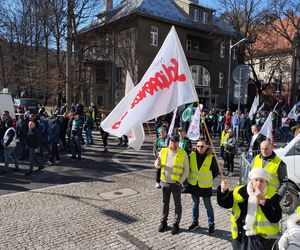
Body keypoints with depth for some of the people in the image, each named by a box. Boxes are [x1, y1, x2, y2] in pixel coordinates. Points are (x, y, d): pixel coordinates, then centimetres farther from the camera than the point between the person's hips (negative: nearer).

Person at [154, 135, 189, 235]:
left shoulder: (183, 153, -9)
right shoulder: (163, 151, -1)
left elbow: (186, 170, -5)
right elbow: (157, 166, 7)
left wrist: (180, 181, -13)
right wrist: (157, 163, -17)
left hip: (176, 183, -3)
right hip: (165, 182, 3)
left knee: (177, 204, 9)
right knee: (165, 203, 15)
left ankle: (176, 224, 23)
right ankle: (163, 222, 30)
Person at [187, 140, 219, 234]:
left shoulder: (211, 158, -14)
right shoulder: (192, 155, -7)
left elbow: (216, 171, 0)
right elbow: (187, 167, 9)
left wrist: (209, 179, 2)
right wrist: (191, 177, 9)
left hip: (205, 186, -3)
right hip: (193, 184, 3)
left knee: (208, 205, 8)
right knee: (195, 204, 18)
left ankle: (211, 224, 24)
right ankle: (195, 221, 34)